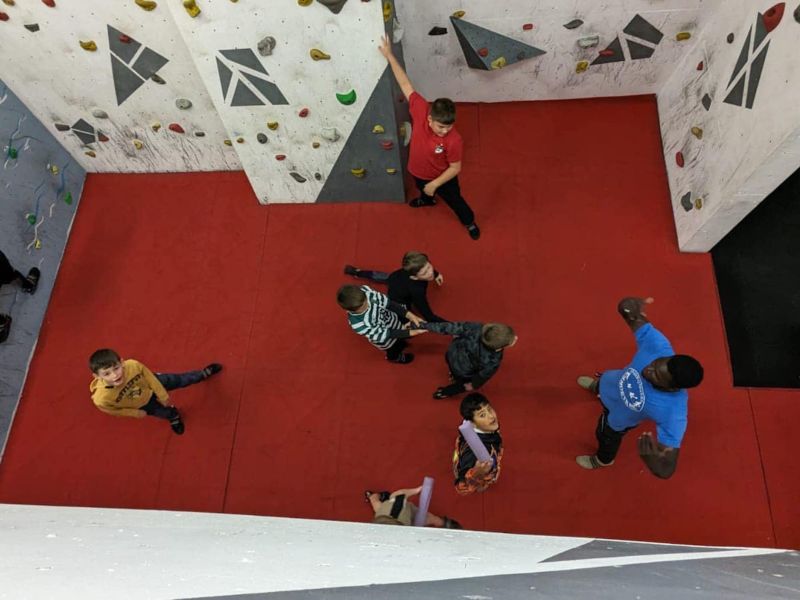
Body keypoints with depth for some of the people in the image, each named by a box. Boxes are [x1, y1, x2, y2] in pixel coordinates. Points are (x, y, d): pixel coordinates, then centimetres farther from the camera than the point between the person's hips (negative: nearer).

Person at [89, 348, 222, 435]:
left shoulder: (133, 365, -41)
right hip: (142, 405, 0)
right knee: (168, 413, 20)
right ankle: (174, 418, 58)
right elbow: (114, 410, -17)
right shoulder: (102, 398, -41)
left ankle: (204, 373, 51)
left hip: (151, 385, 0)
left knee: (179, 380, 22)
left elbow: (149, 377, -20)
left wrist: (163, 396, -7)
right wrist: (136, 413, -6)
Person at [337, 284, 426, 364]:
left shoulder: (365, 290, -33)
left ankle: (399, 343, 61)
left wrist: (409, 315, -30)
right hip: (385, 338, -3)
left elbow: (387, 303, -22)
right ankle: (393, 357, 65)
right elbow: (382, 335, -33)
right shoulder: (357, 324, -42)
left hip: (391, 317, 4)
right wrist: (411, 332, -34)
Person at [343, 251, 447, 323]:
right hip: (398, 299, -7)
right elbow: (429, 316, -42)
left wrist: (436, 274, 11)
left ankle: (356, 272, 63)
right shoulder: (416, 290, -49)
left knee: (387, 278, 38)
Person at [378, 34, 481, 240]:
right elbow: (405, 84, -23)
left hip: (442, 178, -4)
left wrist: (434, 184, -22)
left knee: (454, 201, 22)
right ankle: (427, 200, 74)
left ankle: (470, 222, 52)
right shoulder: (421, 110, -31)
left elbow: (455, 168, -24)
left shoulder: (454, 140, -38)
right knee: (422, 190, 38)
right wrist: (390, 56, -21)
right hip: (418, 171, 4)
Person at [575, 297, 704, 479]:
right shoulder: (657, 344, -42)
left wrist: (652, 459, -70)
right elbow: (625, 307, -33)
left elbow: (666, 471, -46)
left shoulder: (674, 413, -49)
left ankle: (603, 460, 70)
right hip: (611, 382, 4)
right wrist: (629, 309, -58)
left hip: (617, 419, -4)